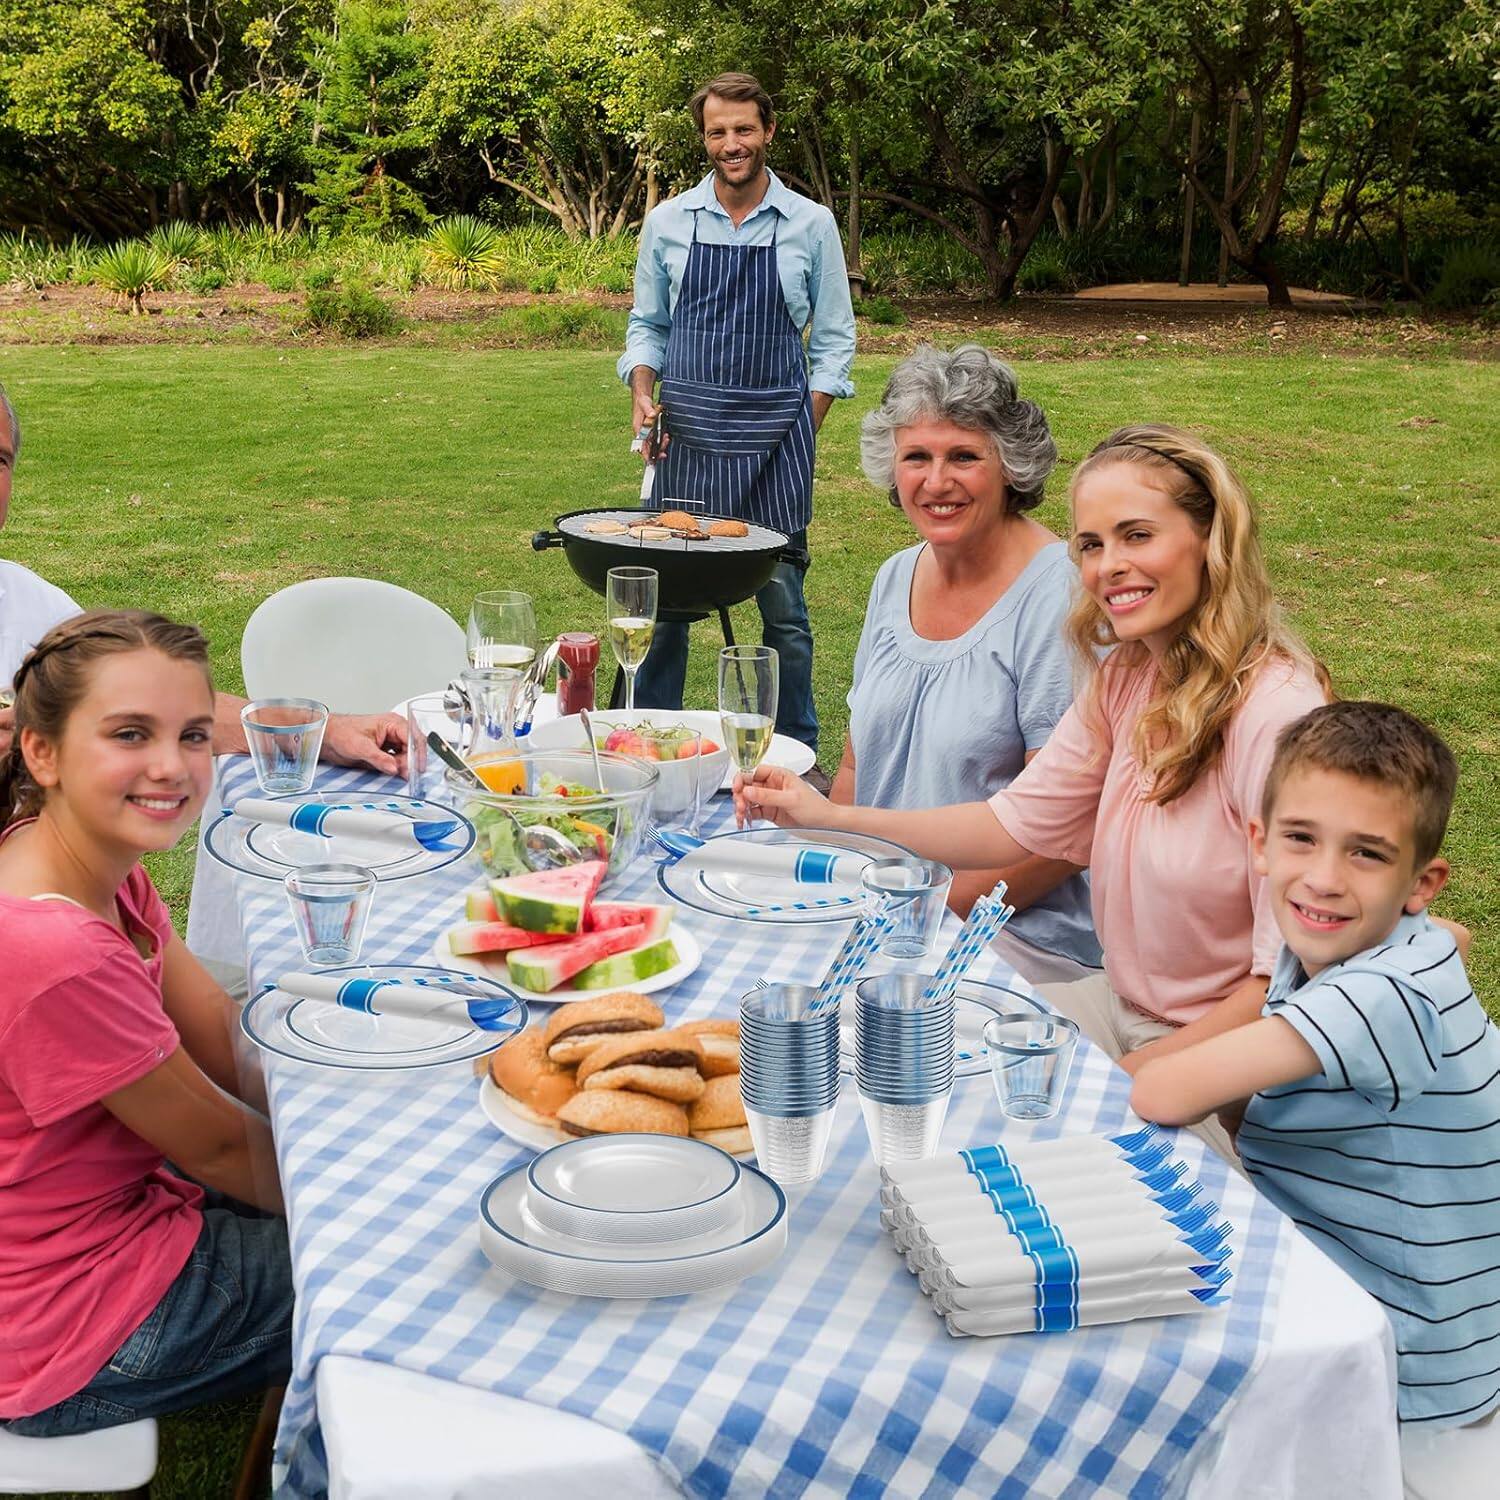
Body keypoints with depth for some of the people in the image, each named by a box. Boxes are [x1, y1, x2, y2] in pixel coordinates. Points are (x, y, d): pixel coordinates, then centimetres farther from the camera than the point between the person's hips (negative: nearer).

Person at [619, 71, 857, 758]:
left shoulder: (811, 225, 3)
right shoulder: (667, 222, 6)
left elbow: (833, 341, 7)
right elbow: (647, 325, 14)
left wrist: (804, 431, -3)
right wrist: (642, 394, -3)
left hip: (775, 432, -1)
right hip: (686, 431, 1)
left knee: (782, 600, 2)